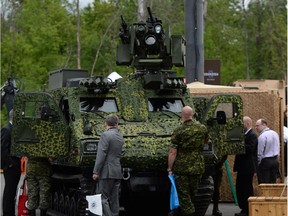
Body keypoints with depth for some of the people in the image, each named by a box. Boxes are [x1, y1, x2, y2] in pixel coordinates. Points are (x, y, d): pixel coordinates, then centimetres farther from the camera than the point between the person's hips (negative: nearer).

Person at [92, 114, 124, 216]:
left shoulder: (106, 135, -10)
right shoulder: (120, 136, 13)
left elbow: (101, 154, -16)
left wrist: (96, 172, -14)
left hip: (107, 172, -8)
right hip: (117, 173, 8)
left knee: (103, 199, -7)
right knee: (114, 199, 9)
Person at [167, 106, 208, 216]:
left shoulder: (178, 131, -13)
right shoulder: (202, 128, -1)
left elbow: (172, 152, -14)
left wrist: (170, 168, -5)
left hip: (181, 168, -4)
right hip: (197, 168, 4)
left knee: (183, 195, 2)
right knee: (192, 194, 16)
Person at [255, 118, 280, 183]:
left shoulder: (262, 136, -16)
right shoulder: (275, 134, 8)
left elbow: (259, 153, -15)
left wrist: (257, 163, -6)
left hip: (265, 162, -8)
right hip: (275, 161, 8)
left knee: (264, 185, -4)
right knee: (273, 183, 11)